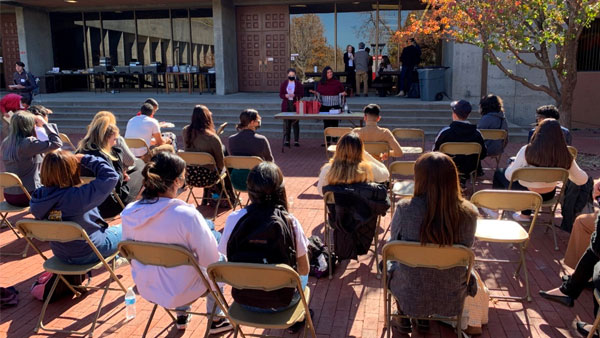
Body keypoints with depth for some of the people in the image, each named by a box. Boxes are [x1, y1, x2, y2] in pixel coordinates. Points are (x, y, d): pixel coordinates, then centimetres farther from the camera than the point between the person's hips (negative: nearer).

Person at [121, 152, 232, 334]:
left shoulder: (128, 213, -13)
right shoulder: (186, 215, -30)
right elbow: (210, 258, -20)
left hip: (146, 288, 5)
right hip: (180, 292, -5)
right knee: (219, 261, 23)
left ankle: (182, 315, 42)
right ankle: (216, 320, 36)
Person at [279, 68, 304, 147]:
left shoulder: (298, 84, 5)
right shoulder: (284, 84, 10)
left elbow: (302, 94, 0)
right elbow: (280, 94, 6)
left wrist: (295, 95, -17)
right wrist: (285, 95, -15)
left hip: (295, 105, -1)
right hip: (286, 105, 1)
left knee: (295, 123, -1)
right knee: (287, 123, 3)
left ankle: (296, 141, 4)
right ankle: (287, 141, 9)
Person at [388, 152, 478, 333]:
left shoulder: (404, 209, -24)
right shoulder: (469, 213, -19)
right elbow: (467, 248, -1)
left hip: (409, 296, -1)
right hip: (451, 298, 2)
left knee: (391, 261, 32)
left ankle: (404, 319, 43)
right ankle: (424, 319, 47)